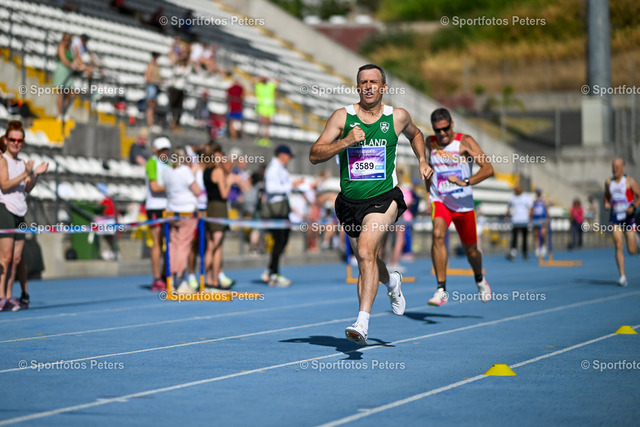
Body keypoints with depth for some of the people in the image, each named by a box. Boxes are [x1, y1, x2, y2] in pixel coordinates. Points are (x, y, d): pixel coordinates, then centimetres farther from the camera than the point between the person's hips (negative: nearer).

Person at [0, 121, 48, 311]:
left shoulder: (22, 164, 18)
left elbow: (27, 189, 12)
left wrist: (35, 175, -3)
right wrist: (25, 174, -22)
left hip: (19, 213, 7)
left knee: (16, 258, 5)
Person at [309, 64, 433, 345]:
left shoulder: (397, 117, 2)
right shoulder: (342, 116, -2)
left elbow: (415, 134, 27)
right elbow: (314, 156, -6)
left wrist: (422, 161, 11)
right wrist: (345, 141, -19)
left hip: (383, 198, -3)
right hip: (350, 202, 3)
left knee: (366, 252, -26)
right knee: (366, 262, 18)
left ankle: (363, 322, -28)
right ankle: (391, 282, 54)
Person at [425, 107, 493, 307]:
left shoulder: (465, 142, -11)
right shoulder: (431, 143, 0)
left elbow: (488, 168, -20)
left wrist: (466, 182, -33)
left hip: (463, 203, -1)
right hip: (439, 200, 1)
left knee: (470, 250, 12)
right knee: (438, 235, -28)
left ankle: (479, 279, 47)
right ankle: (441, 289, -26)